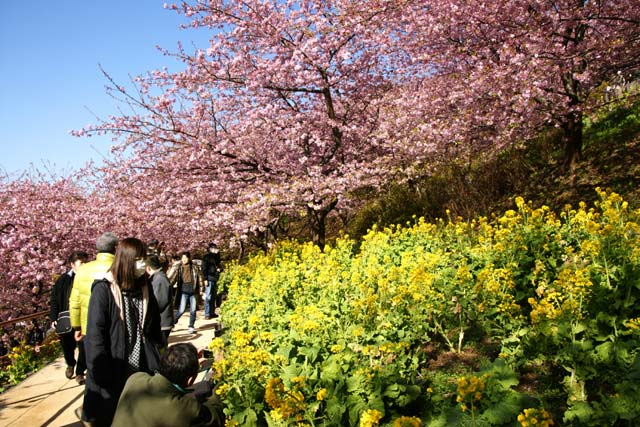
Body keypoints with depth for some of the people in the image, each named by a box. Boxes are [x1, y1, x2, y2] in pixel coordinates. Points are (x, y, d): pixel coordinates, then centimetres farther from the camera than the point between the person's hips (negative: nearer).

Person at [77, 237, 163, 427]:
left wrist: (157, 358, 7)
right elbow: (95, 335, -15)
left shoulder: (144, 287, 3)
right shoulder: (103, 290, -14)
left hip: (143, 366, 5)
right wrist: (101, 373, -16)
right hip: (113, 368, -5)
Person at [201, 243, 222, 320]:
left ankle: (212, 312, 17)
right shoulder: (207, 257, -4)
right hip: (209, 279, -7)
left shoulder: (216, 257, 17)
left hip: (215, 279, 7)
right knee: (208, 297, -7)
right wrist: (205, 279, -16)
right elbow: (204, 268, -10)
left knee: (214, 297, 10)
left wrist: (219, 269, 4)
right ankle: (207, 314, -6)